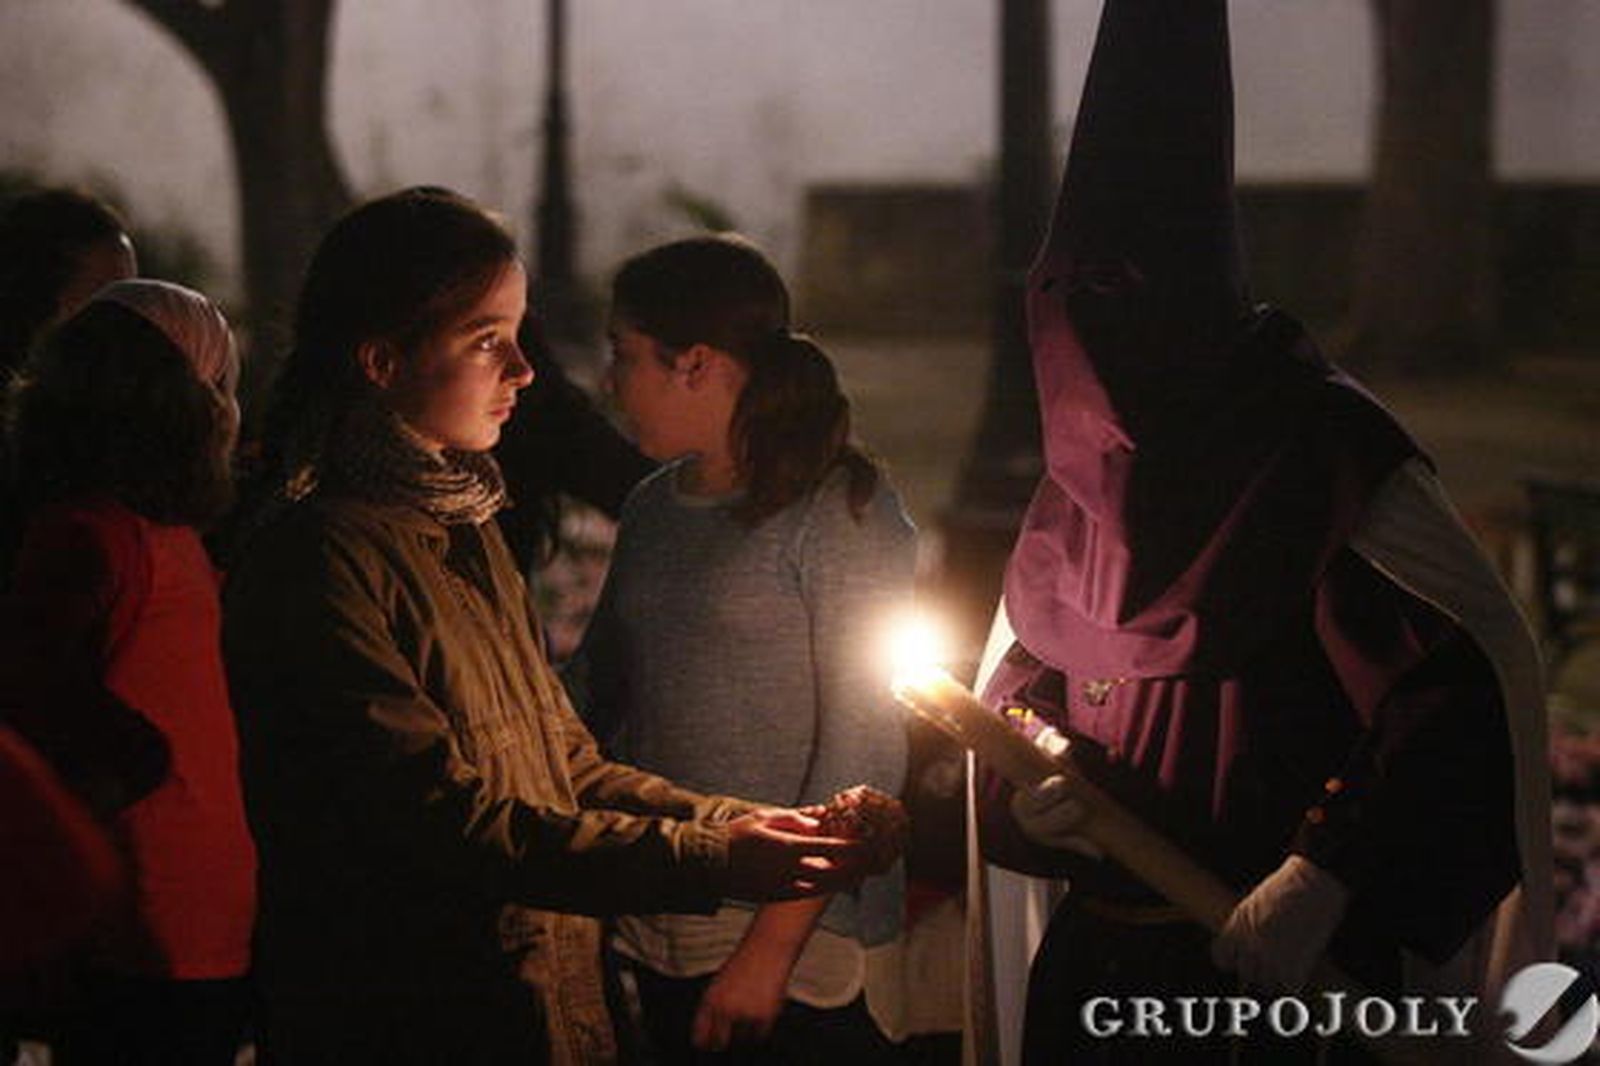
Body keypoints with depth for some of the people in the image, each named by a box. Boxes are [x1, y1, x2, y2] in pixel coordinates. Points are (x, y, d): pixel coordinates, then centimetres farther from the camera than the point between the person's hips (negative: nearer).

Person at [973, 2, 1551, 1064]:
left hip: (1285, 959, -6)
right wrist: (1020, 783, -2)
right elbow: (1026, 663, 19)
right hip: (1097, 952, 6)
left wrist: (1327, 876, -26)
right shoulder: (1088, 462, 7)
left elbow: (1469, 676, -21)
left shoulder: (1323, 447, -13)